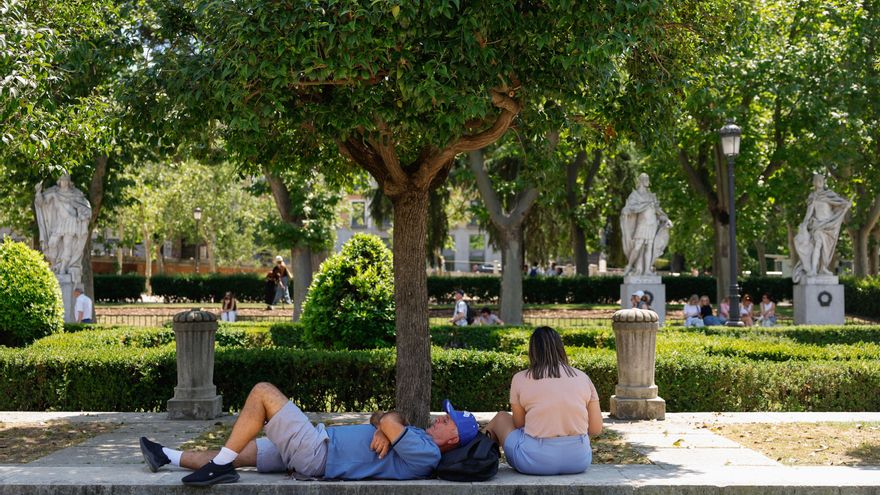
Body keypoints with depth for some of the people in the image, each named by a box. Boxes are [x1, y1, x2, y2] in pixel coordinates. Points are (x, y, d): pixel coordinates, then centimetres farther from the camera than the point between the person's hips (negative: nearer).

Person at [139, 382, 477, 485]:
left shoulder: (425, 454, -16)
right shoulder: (419, 442, 13)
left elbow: (390, 420, -23)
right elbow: (381, 418, 16)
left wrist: (388, 426, -1)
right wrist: (383, 428, -6)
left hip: (316, 454, -9)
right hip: (317, 453, 9)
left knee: (263, 392, -9)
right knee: (241, 453, 17)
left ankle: (220, 467, -7)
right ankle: (168, 457, 30)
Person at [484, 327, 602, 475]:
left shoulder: (520, 379, 0)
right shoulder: (583, 378, 6)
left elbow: (518, 425, 4)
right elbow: (596, 429, 7)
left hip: (535, 461, -2)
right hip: (579, 461, 2)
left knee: (501, 417, 25)